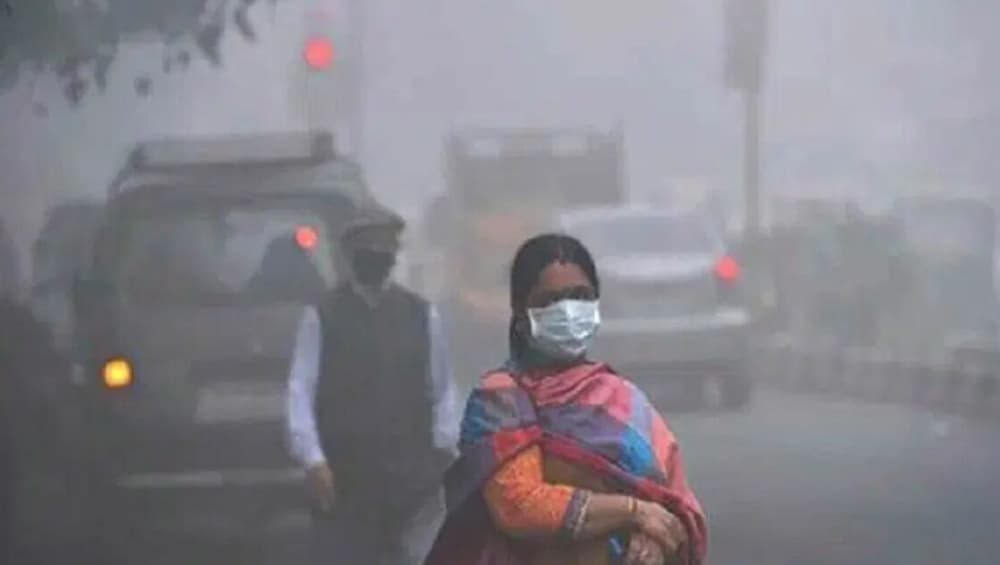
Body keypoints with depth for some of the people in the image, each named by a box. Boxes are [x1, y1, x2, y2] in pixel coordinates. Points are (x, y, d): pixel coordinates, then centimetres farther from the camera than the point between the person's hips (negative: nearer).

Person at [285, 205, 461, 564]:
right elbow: (301, 391, -3)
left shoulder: (422, 315, 9)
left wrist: (444, 452, -4)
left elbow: (443, 390, 7)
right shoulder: (321, 317, 3)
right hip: (343, 477, -1)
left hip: (412, 475, 1)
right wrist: (312, 459, -14)